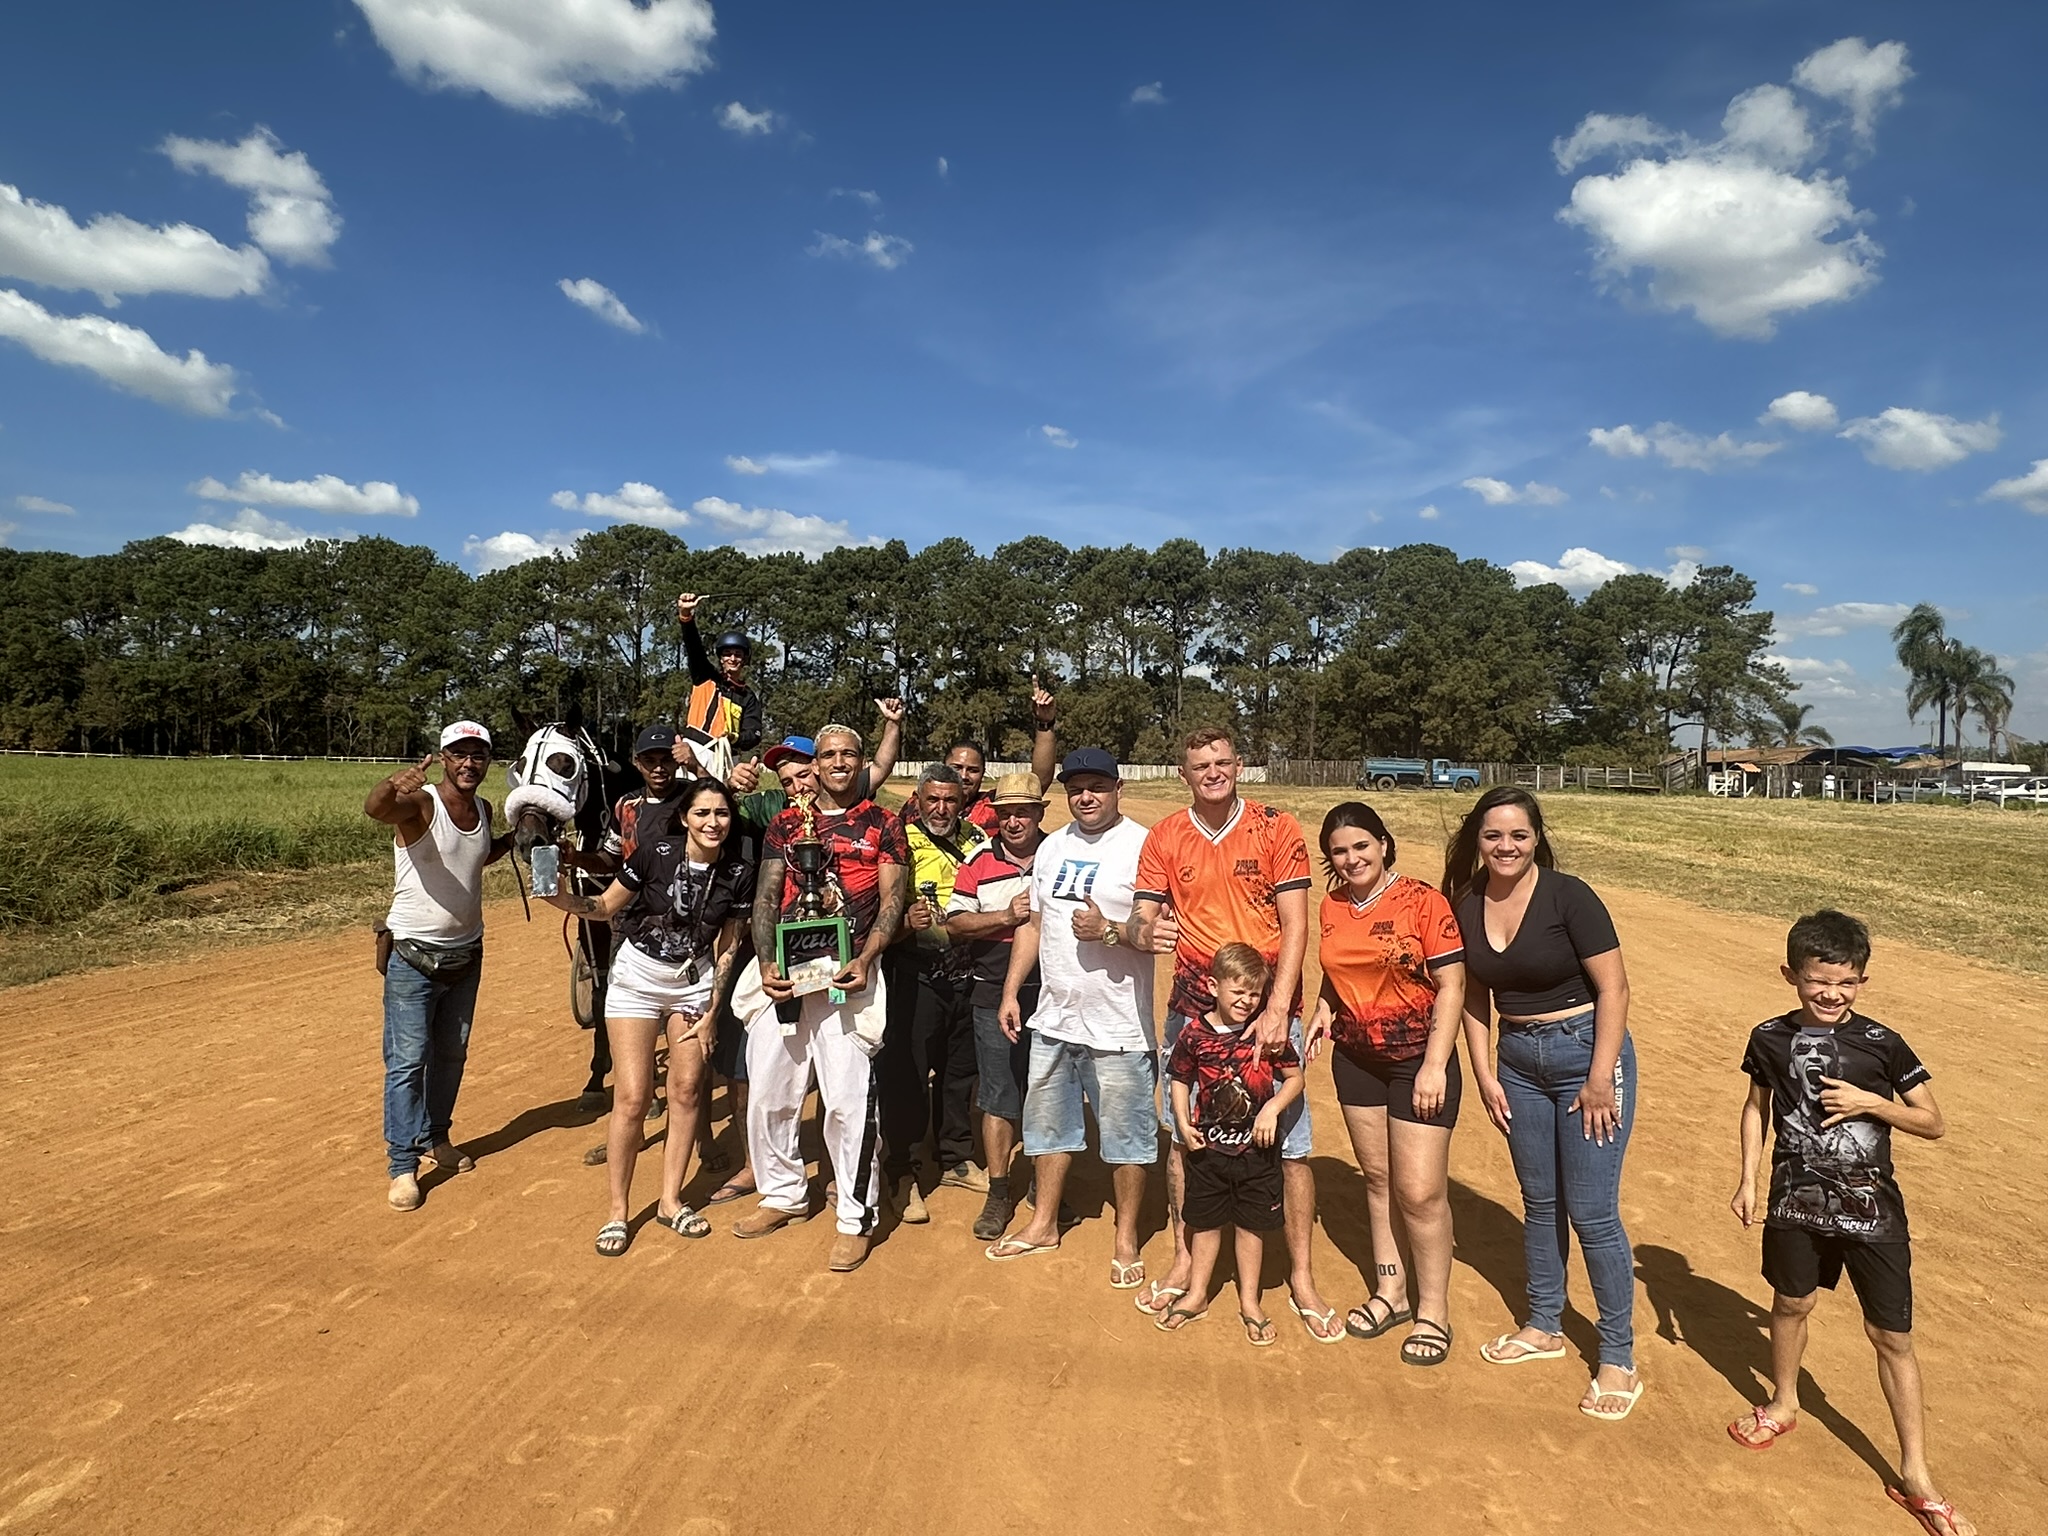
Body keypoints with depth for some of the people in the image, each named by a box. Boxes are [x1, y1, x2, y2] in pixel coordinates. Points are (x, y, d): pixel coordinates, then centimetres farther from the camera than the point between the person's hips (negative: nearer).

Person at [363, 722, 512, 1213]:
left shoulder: (484, 809, 3)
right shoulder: (419, 803, -17)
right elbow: (375, 809, -41)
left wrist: (516, 837, 7)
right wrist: (392, 785, -63)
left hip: (466, 954, 7)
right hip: (414, 957, -6)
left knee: (451, 1054, 17)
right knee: (408, 1059, -2)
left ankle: (435, 1136, 34)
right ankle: (403, 1165, 6)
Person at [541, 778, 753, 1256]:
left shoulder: (738, 874, -11)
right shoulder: (654, 851, -18)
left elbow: (726, 948, -2)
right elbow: (606, 906, -5)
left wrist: (711, 1012, -1)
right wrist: (563, 898, -24)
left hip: (694, 981, 3)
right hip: (638, 977, -2)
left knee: (687, 1090, 5)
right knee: (633, 1097, -4)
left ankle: (670, 1200, 22)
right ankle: (617, 1210, 12)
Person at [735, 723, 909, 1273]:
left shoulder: (882, 825, 6)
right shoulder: (785, 824, 14)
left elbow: (892, 901, 0)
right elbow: (765, 899, 9)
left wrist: (865, 961, -15)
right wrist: (766, 964, -6)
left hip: (847, 975, -4)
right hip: (783, 973, 4)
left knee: (848, 1100, -6)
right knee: (767, 1093, 11)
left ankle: (857, 1218, 9)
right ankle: (784, 1194, 32)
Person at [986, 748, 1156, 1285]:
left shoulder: (1143, 847, -11)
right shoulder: (1053, 847, 10)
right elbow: (1034, 924, 15)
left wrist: (1108, 930, -27)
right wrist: (1011, 991, 12)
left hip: (1119, 1026, -6)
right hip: (1054, 1019, 7)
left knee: (1127, 1137, 7)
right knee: (1047, 1124, 19)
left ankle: (1127, 1239, 26)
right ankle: (1043, 1224, 37)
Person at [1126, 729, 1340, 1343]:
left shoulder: (1277, 829, -4)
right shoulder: (1164, 838, 3)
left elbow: (1295, 926, -8)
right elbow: (1141, 919, 0)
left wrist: (1277, 1009, -17)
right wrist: (1147, 931, -24)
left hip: (1269, 1009, -2)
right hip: (1193, 1010, 2)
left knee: (1290, 1145, 3)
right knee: (1183, 1136, 11)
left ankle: (1301, 1278, 21)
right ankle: (1185, 1258, 31)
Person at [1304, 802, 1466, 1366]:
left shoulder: (1422, 901, -14)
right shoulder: (1331, 907, 3)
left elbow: (1451, 986, -13)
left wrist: (1435, 1066, -17)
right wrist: (1324, 1010, 0)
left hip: (1418, 1059, -5)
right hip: (1355, 1058, 5)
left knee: (1420, 1191, -3)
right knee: (1377, 1178, 15)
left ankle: (1432, 1309, 16)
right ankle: (1390, 1291, 31)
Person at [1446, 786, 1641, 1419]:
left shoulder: (1567, 896, -17)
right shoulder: (1468, 905, -2)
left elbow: (1613, 988, -16)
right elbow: (1475, 996, 7)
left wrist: (1600, 1080, -17)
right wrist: (1484, 1073, 3)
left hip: (1585, 1052, -5)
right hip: (1518, 1061, 5)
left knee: (1591, 1212, -1)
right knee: (1539, 1201, 18)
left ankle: (1619, 1359, 17)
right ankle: (1544, 1326, 36)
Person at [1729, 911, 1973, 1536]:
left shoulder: (1880, 1044, -10)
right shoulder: (1771, 1038, -6)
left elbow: (1933, 1123, -3)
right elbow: (1757, 1107, 6)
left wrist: (1870, 1101, -19)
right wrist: (1748, 1178, 2)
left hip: (1871, 1208, -1)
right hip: (1796, 1202, 2)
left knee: (1892, 1336, 5)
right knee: (1792, 1303, 18)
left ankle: (1915, 1473, 19)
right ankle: (1784, 1403, 42)